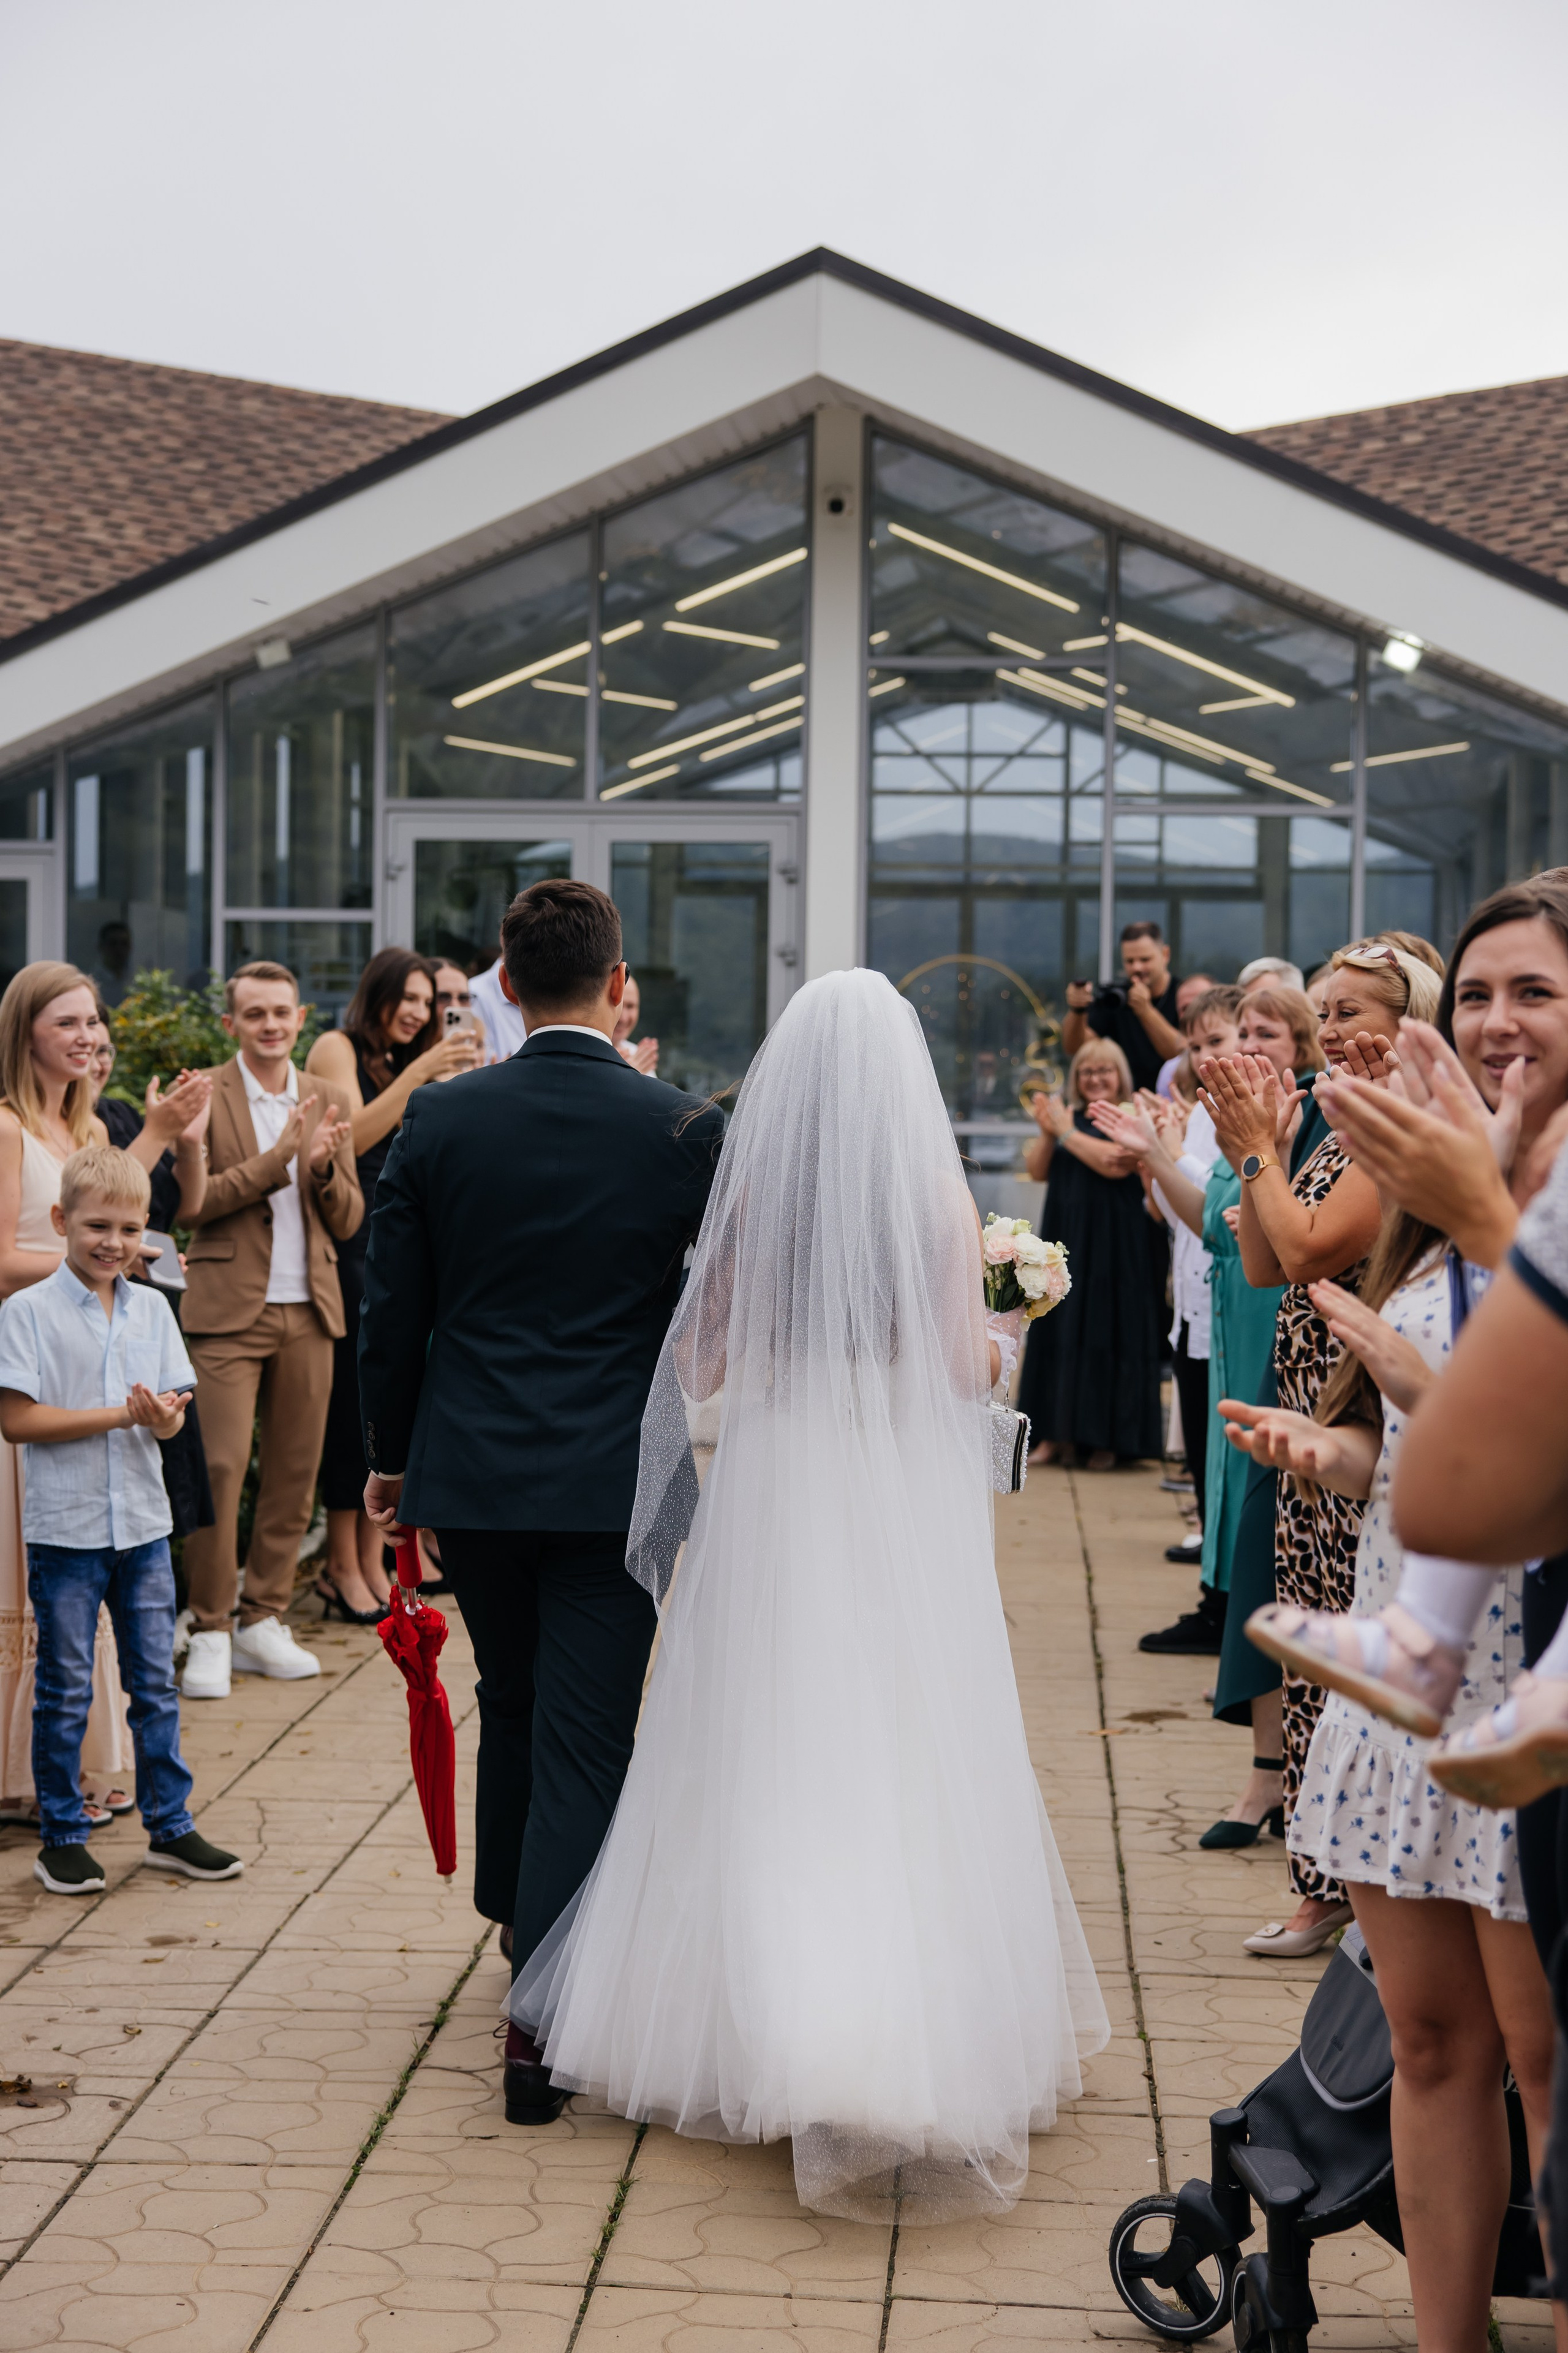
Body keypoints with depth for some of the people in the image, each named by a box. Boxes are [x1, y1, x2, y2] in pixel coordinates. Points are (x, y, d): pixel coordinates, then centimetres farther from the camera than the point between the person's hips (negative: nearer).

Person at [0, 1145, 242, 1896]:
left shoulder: (152, 1309, 6)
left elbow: (173, 1416, 7)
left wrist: (163, 1417, -18)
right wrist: (120, 1415, -18)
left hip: (144, 1523, 4)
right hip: (65, 1528, -4)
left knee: (156, 1681, 10)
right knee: (65, 1688, 4)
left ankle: (170, 1826, 19)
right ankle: (60, 1838, 16)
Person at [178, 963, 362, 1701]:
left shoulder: (327, 1103, 12)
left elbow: (348, 1221, 11)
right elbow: (192, 1201, -11)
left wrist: (324, 1168, -10)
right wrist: (281, 1156, -18)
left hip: (308, 1312, 4)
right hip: (229, 1310, -4)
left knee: (294, 1472, 6)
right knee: (219, 1467, -8)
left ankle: (264, 1621, 18)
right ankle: (210, 1632, 1)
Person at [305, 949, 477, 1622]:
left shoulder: (398, 1066, 20)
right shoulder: (336, 1048, 0)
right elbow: (354, 1135, -14)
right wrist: (419, 1073, -18)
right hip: (346, 1245, -7)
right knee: (351, 1402, -7)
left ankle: (372, 1565, 9)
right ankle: (343, 1569, 0)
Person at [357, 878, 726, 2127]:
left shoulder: (438, 1119, -4)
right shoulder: (687, 1130, -9)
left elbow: (392, 1312, 1)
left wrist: (392, 1456, 13)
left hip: (470, 1473, 3)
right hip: (616, 1484, -3)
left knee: (512, 1708, 23)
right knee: (583, 1743, 1)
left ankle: (520, 1920, 41)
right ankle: (542, 2021, -2)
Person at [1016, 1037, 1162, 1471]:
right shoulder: (1069, 1115, 13)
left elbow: (1116, 1163, -20)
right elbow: (1037, 1170, 8)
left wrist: (1067, 1132, -13)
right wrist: (1048, 1132, -9)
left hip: (1112, 1246, -6)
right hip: (1064, 1238, 6)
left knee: (1105, 1332, -4)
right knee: (1058, 1331, 5)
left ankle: (1107, 1439, 2)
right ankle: (1057, 1434, 10)